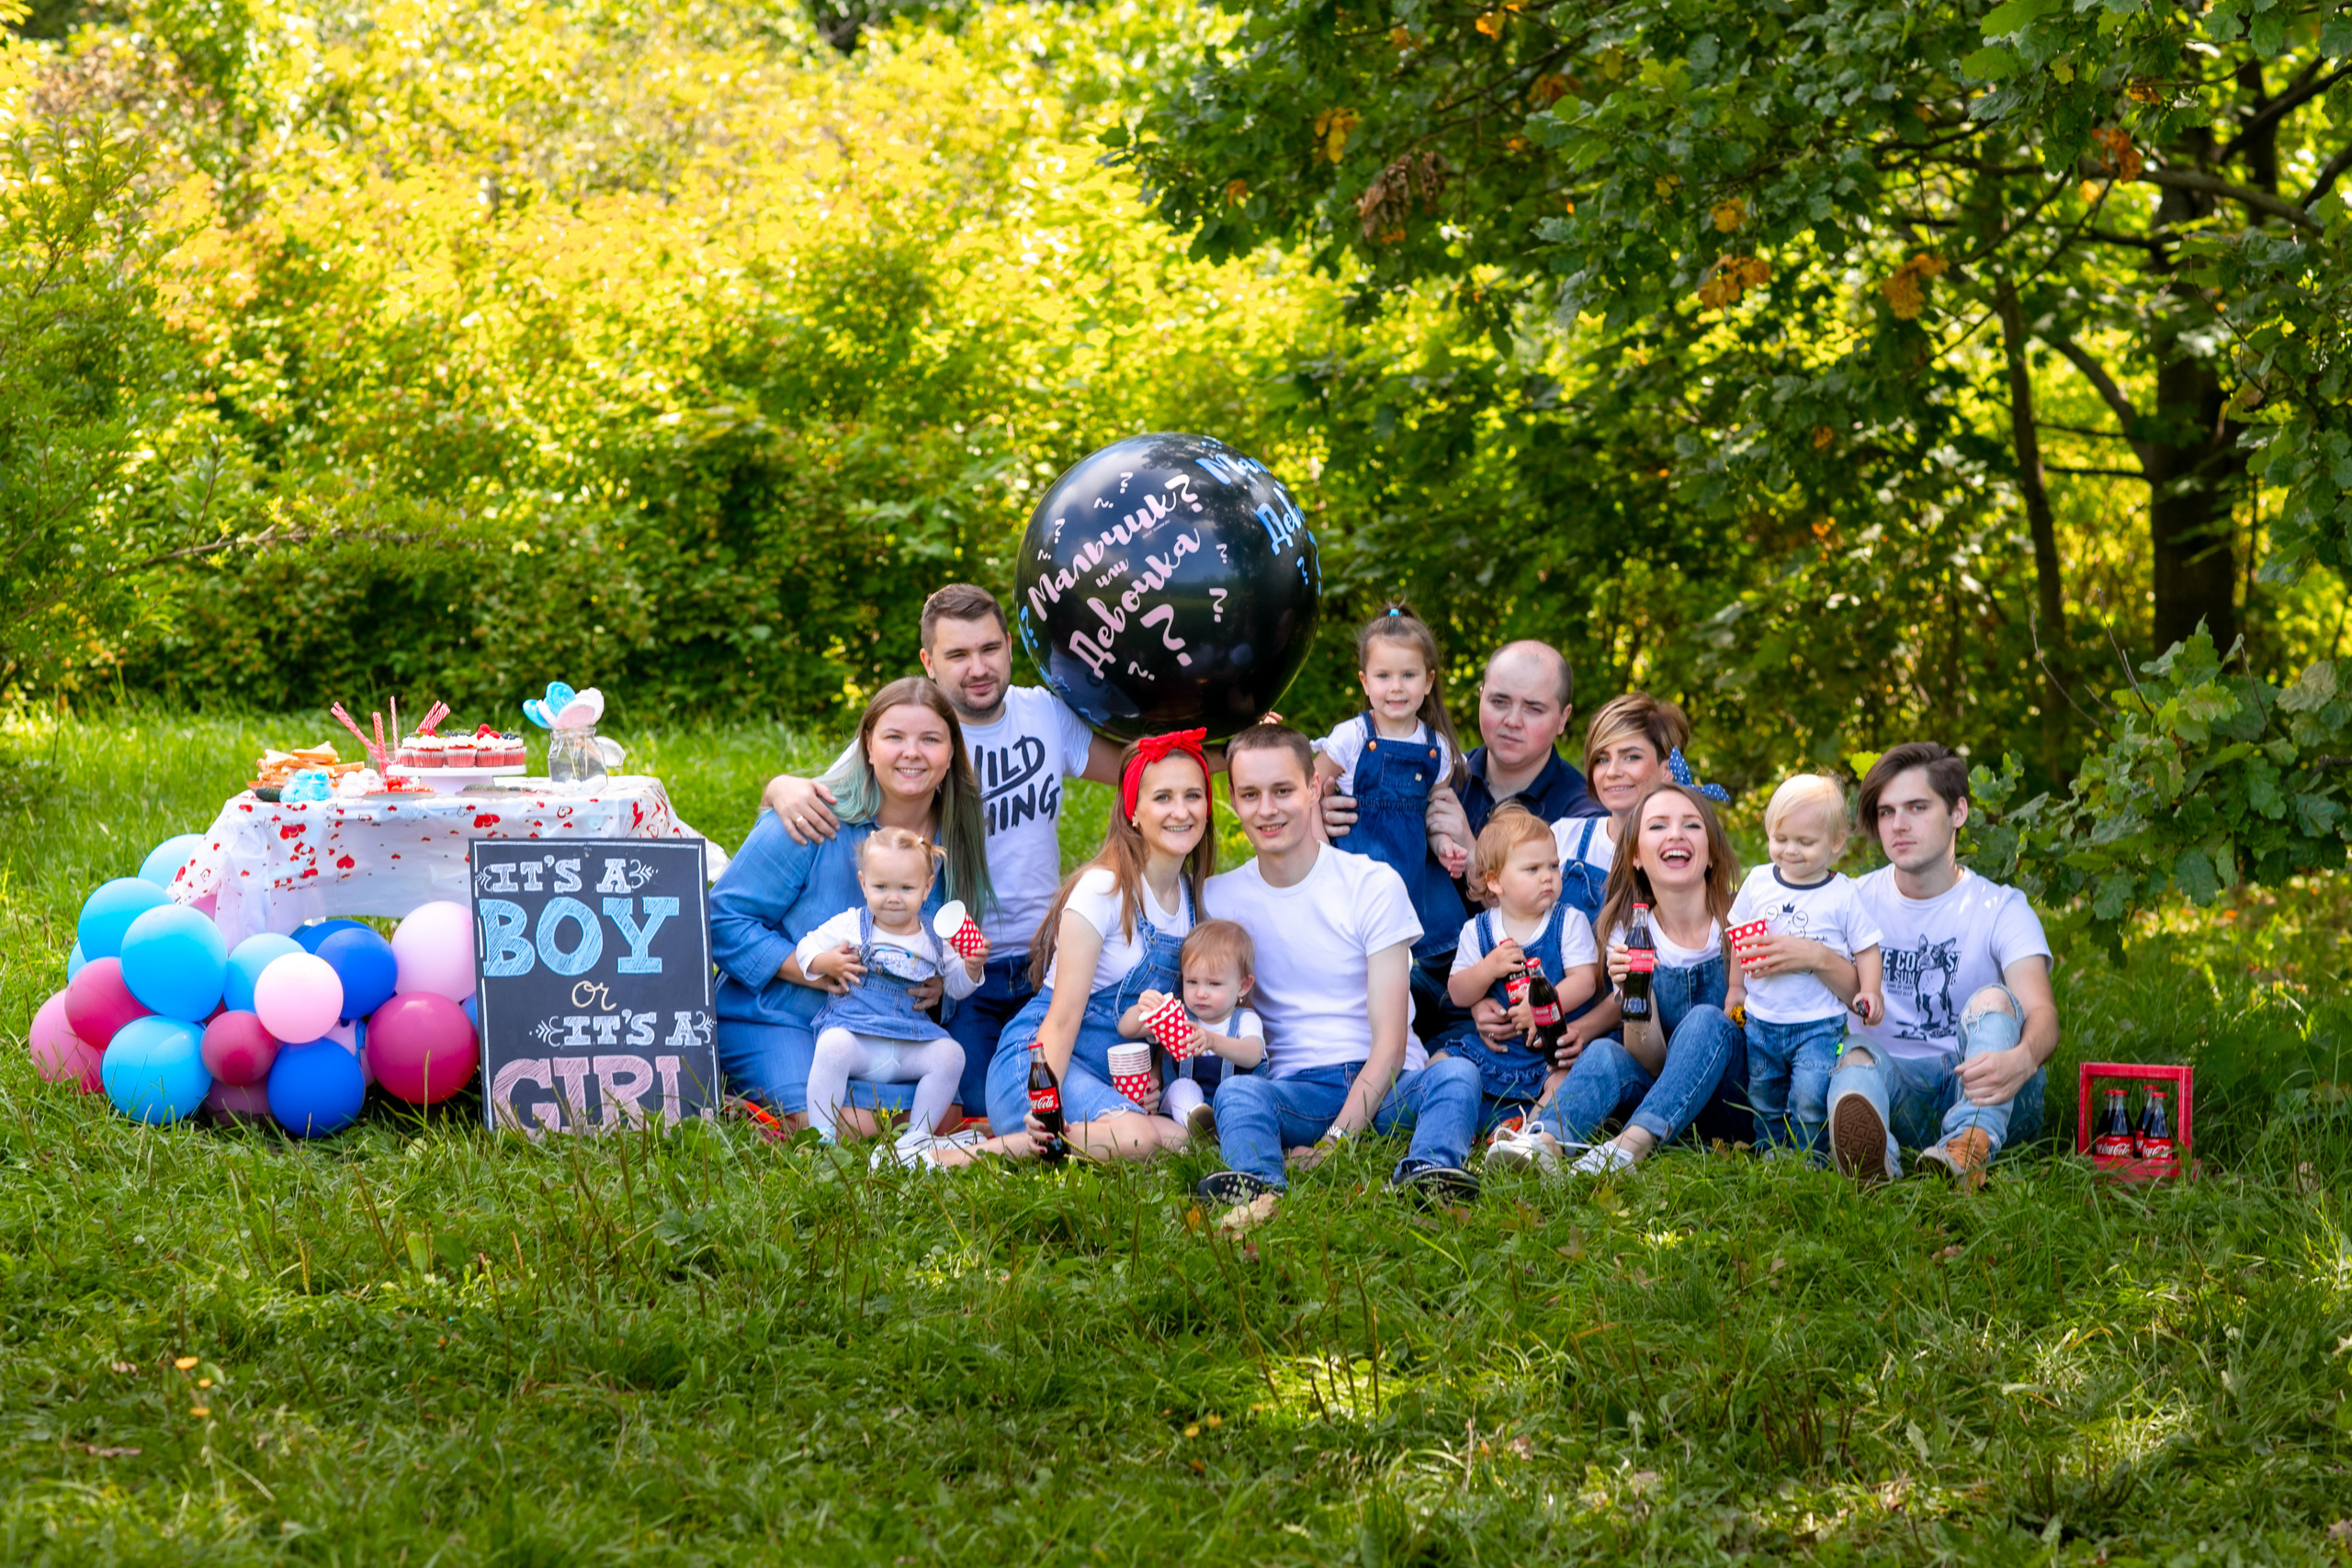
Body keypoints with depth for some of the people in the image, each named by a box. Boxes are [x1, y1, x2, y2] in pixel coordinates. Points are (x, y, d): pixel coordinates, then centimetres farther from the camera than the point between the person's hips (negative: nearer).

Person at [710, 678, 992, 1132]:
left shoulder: (957, 842, -1)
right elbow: (724, 916, -13)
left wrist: (941, 982, -11)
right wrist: (809, 967, -26)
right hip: (773, 1019, -5)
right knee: (845, 1129, -27)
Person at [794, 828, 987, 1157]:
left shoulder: (934, 940, 11)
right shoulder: (849, 926, 3)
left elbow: (957, 986, 18)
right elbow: (806, 949, 8)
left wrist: (972, 967, -3)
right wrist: (827, 964, -13)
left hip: (910, 1048, 3)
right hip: (852, 1030, -3)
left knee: (950, 1054, -19)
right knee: (833, 1047, -35)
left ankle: (917, 1136, -8)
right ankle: (822, 1137, -26)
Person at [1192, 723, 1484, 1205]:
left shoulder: (1375, 885, 0)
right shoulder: (1219, 899, 8)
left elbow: (1390, 1043, -7)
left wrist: (1335, 1141, -21)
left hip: (1384, 1087, 0)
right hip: (1293, 1091, 1)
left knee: (1456, 1074, -31)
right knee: (1236, 1093, -32)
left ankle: (1425, 1172, -57)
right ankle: (1258, 1187, -59)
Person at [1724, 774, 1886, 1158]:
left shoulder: (1842, 894, -6)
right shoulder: (1759, 883, 3)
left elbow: (1865, 947, 1)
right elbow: (1741, 938, 17)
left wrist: (1869, 991, -12)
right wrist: (1736, 986, 18)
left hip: (1819, 1023, -4)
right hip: (1761, 1021, 4)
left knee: (1810, 1100, -14)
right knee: (1764, 1100, 12)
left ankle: (1806, 1156, 0)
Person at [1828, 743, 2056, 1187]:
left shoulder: (2001, 909, 3)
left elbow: (2041, 1010, -14)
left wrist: (2022, 1059, -40)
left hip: (1983, 1089, -1)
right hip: (1897, 1088, 1)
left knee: (1993, 998, -26)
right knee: (1857, 1052, -30)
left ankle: (1971, 1146, -55)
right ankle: (1869, 1159, -68)